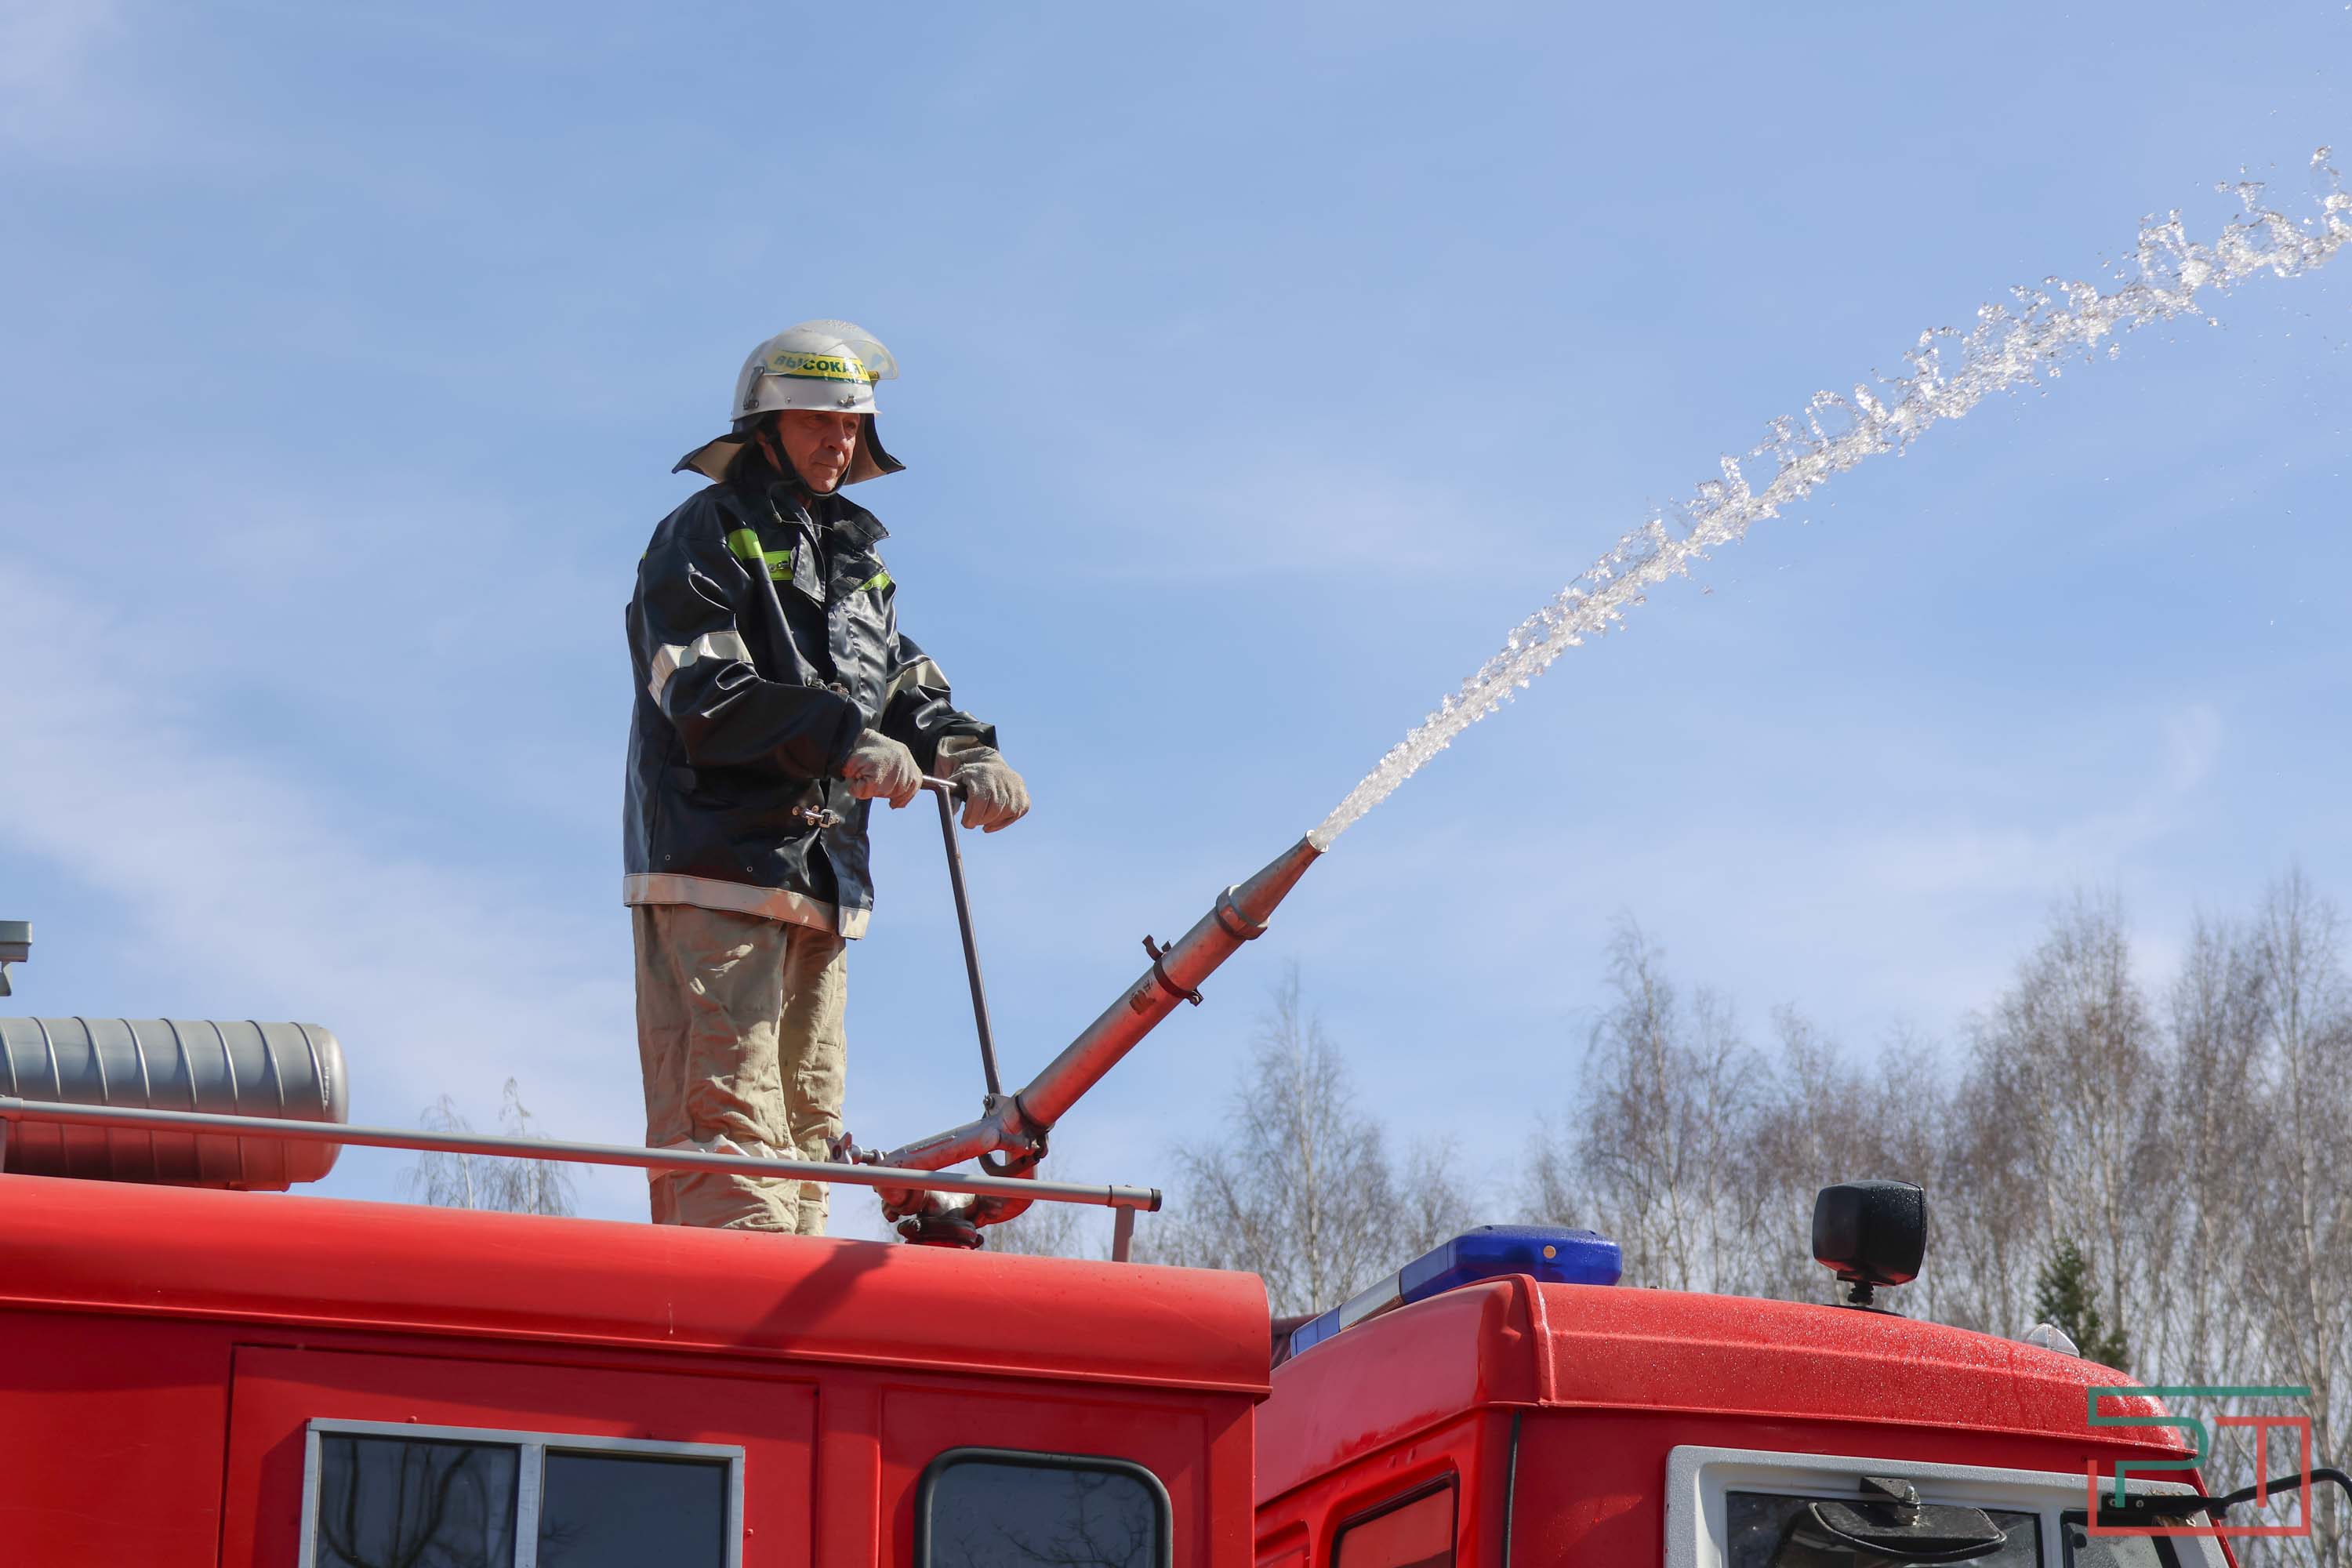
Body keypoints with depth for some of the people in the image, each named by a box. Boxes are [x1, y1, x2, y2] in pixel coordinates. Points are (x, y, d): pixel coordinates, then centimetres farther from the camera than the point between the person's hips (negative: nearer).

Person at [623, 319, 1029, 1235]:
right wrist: (845, 740, -24)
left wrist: (966, 755, -6)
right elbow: (704, 695, -13)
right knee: (727, 1123, -15)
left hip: (821, 882, 8)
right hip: (713, 872, -8)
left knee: (806, 1124, 5)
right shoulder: (706, 537, 1)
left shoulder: (856, 554, 23)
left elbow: (905, 685, 16)